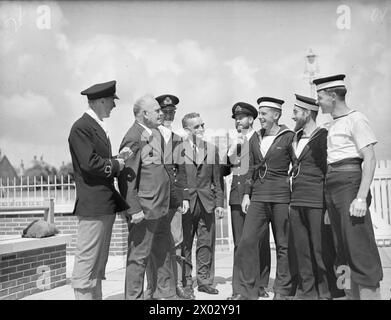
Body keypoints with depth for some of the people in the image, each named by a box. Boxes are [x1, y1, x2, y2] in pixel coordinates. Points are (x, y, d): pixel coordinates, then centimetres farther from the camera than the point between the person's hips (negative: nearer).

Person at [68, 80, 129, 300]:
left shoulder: (99, 126, 19)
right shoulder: (81, 127, -11)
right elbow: (90, 163, -20)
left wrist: (118, 160, 3)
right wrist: (116, 164, -7)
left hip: (107, 203, 10)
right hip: (93, 205, -10)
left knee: (100, 261, 15)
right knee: (87, 259, -4)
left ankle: (97, 296, 24)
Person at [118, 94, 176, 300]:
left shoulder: (156, 134, 13)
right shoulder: (134, 138, -15)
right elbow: (126, 177, -18)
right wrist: (134, 209, -21)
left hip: (161, 208, 9)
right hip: (143, 210, -9)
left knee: (163, 253, 18)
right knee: (138, 256, 2)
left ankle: (166, 294, 32)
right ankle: (134, 297, 16)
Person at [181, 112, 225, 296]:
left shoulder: (212, 150, 11)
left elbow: (217, 179, 12)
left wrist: (219, 203, 7)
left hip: (207, 204, 3)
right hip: (185, 203, -3)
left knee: (206, 245, 6)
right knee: (184, 245, 3)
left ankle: (204, 281, 18)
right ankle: (185, 283, 13)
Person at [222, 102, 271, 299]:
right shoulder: (234, 142, 19)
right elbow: (226, 168, 16)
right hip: (237, 196, 6)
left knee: (260, 243, 0)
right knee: (239, 243, 7)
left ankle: (260, 286, 9)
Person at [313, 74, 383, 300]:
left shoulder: (356, 119, -7)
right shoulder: (332, 125, 18)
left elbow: (370, 159, -13)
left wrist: (361, 197, -22)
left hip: (350, 183, -9)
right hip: (331, 187, 9)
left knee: (360, 246, -10)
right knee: (343, 247, 10)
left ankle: (371, 292, -6)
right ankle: (353, 293, 18)